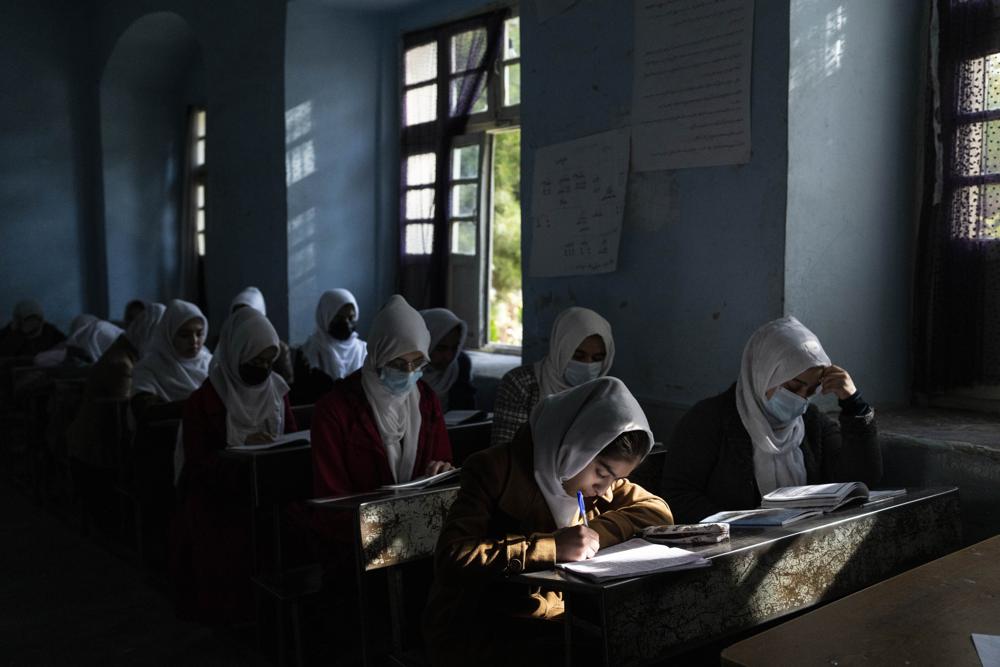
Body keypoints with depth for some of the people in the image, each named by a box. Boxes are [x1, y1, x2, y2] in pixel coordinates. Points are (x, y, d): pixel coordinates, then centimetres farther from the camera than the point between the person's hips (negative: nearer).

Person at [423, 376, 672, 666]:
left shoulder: (587, 471, 5)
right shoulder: (495, 470, -16)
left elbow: (658, 511, 3)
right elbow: (452, 559, -27)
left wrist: (596, 532, -14)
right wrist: (553, 546, -31)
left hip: (559, 620, 7)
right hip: (479, 631, -6)